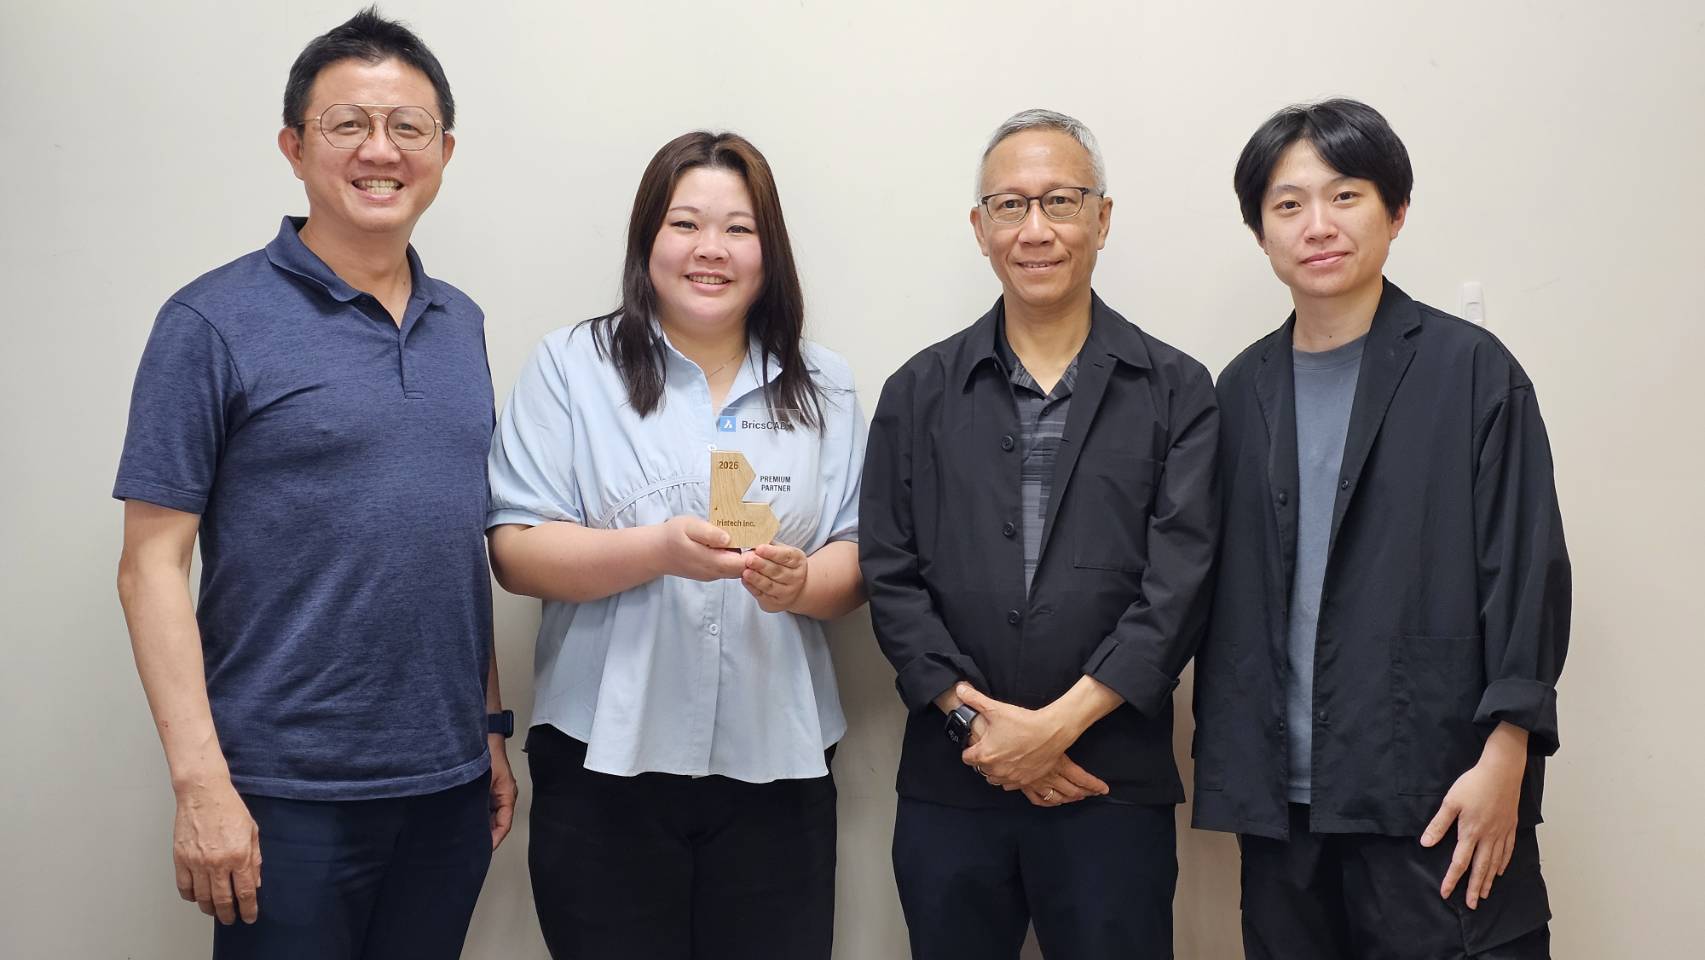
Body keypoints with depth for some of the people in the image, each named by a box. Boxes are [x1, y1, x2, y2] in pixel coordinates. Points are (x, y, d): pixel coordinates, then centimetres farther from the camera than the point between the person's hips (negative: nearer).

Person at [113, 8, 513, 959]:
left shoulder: (461, 322, 9)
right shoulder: (215, 324, -7)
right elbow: (153, 565, -9)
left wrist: (492, 728, 11)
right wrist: (201, 782, -15)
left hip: (450, 783, 5)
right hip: (291, 796, -5)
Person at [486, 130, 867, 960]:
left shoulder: (822, 387, 9)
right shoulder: (572, 366, 0)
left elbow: (858, 559, 7)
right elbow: (516, 552, -5)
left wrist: (803, 582, -16)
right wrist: (659, 550, -21)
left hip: (776, 764, 2)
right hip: (607, 762, -2)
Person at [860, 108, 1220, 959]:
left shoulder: (1175, 393, 2)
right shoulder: (919, 394, 7)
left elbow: (1180, 584, -6)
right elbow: (891, 578, 2)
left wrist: (1057, 723, -12)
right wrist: (978, 720, -9)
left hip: (1112, 783, -1)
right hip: (948, 786, 2)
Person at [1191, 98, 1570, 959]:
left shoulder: (1471, 371, -1)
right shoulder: (1245, 389, 10)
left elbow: (1527, 572, -4)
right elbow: (1226, 591, 12)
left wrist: (1504, 758, -10)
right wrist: (1229, 768, 8)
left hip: (1431, 792, -3)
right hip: (1282, 792, 4)